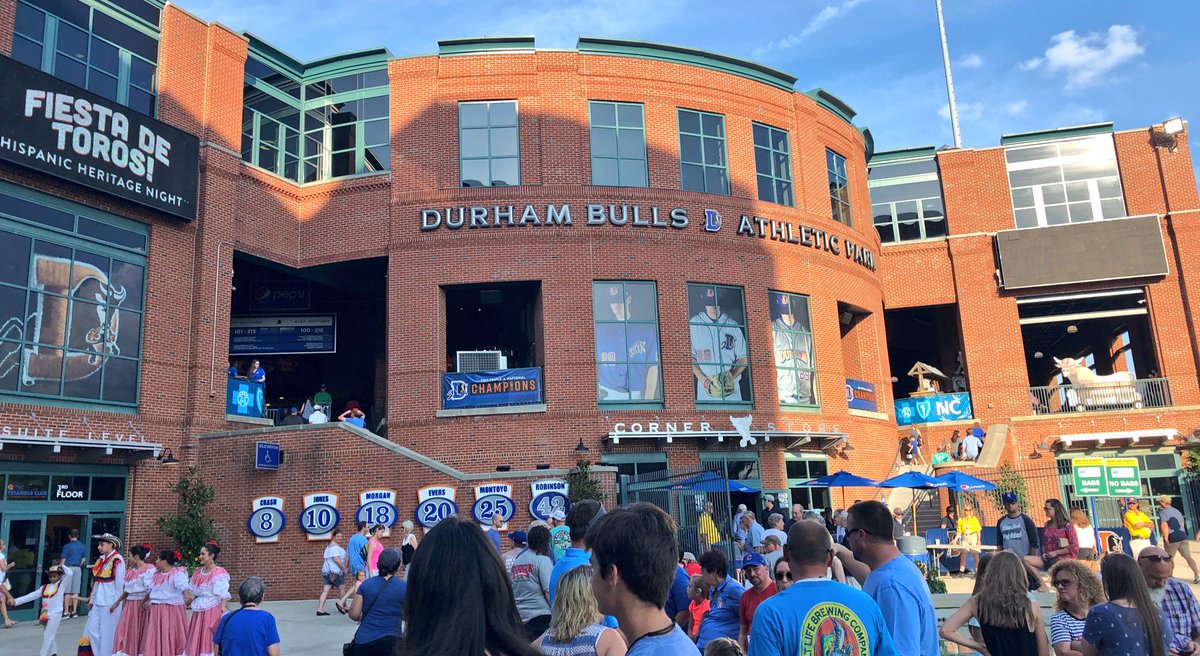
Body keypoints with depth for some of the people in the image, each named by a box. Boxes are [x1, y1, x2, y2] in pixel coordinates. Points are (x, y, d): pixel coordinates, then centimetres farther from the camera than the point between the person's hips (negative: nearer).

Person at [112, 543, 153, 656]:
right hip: (129, 603, 7)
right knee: (126, 633, 4)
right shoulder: (130, 570, 12)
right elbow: (127, 589, 21)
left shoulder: (149, 569, -12)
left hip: (142, 604, -7)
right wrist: (117, 602, 21)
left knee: (140, 633, 0)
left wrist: (143, 603, -23)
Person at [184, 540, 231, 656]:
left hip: (213, 610, -7)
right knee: (197, 639, 11)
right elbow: (193, 592, 17)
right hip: (199, 611, 7)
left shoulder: (219, 573, -13)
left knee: (211, 639, -2)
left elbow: (223, 596, -15)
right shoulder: (199, 572, 8)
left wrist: (223, 613, -21)